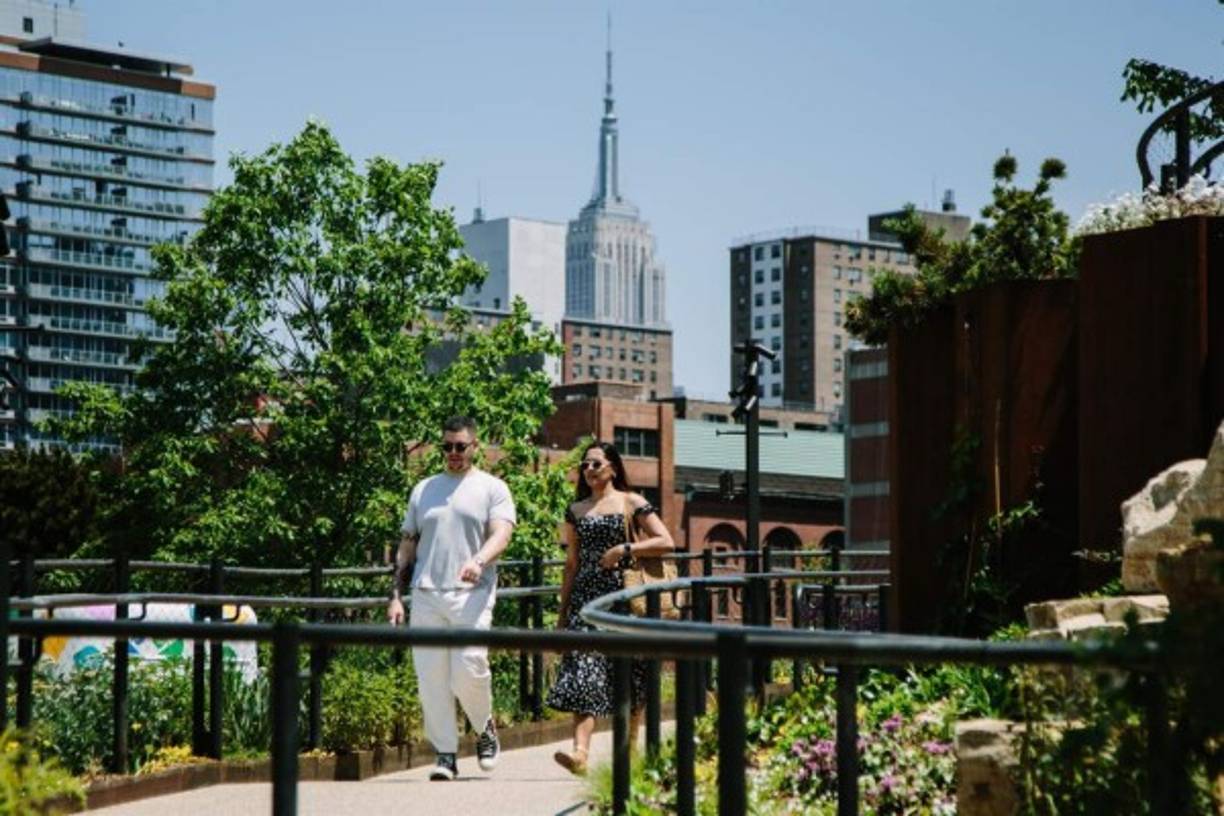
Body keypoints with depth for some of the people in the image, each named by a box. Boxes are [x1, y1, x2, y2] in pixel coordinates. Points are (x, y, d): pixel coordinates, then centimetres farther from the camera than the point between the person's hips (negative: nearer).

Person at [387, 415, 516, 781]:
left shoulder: (492, 488, 8)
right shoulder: (424, 489, 20)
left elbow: (501, 534, -7)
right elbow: (407, 546, 22)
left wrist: (479, 560, -28)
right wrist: (396, 595, 13)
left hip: (472, 593, -4)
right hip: (426, 594, 4)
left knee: (469, 670, -16)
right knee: (430, 678, -2)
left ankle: (484, 727, 13)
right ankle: (445, 754, 6)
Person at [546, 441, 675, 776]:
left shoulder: (631, 503, 4)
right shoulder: (576, 511, 15)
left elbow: (666, 542, -3)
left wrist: (625, 549, -13)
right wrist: (562, 611, 14)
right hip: (586, 597, 2)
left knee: (629, 674, 4)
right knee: (583, 670, -13)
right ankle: (580, 751, -23)